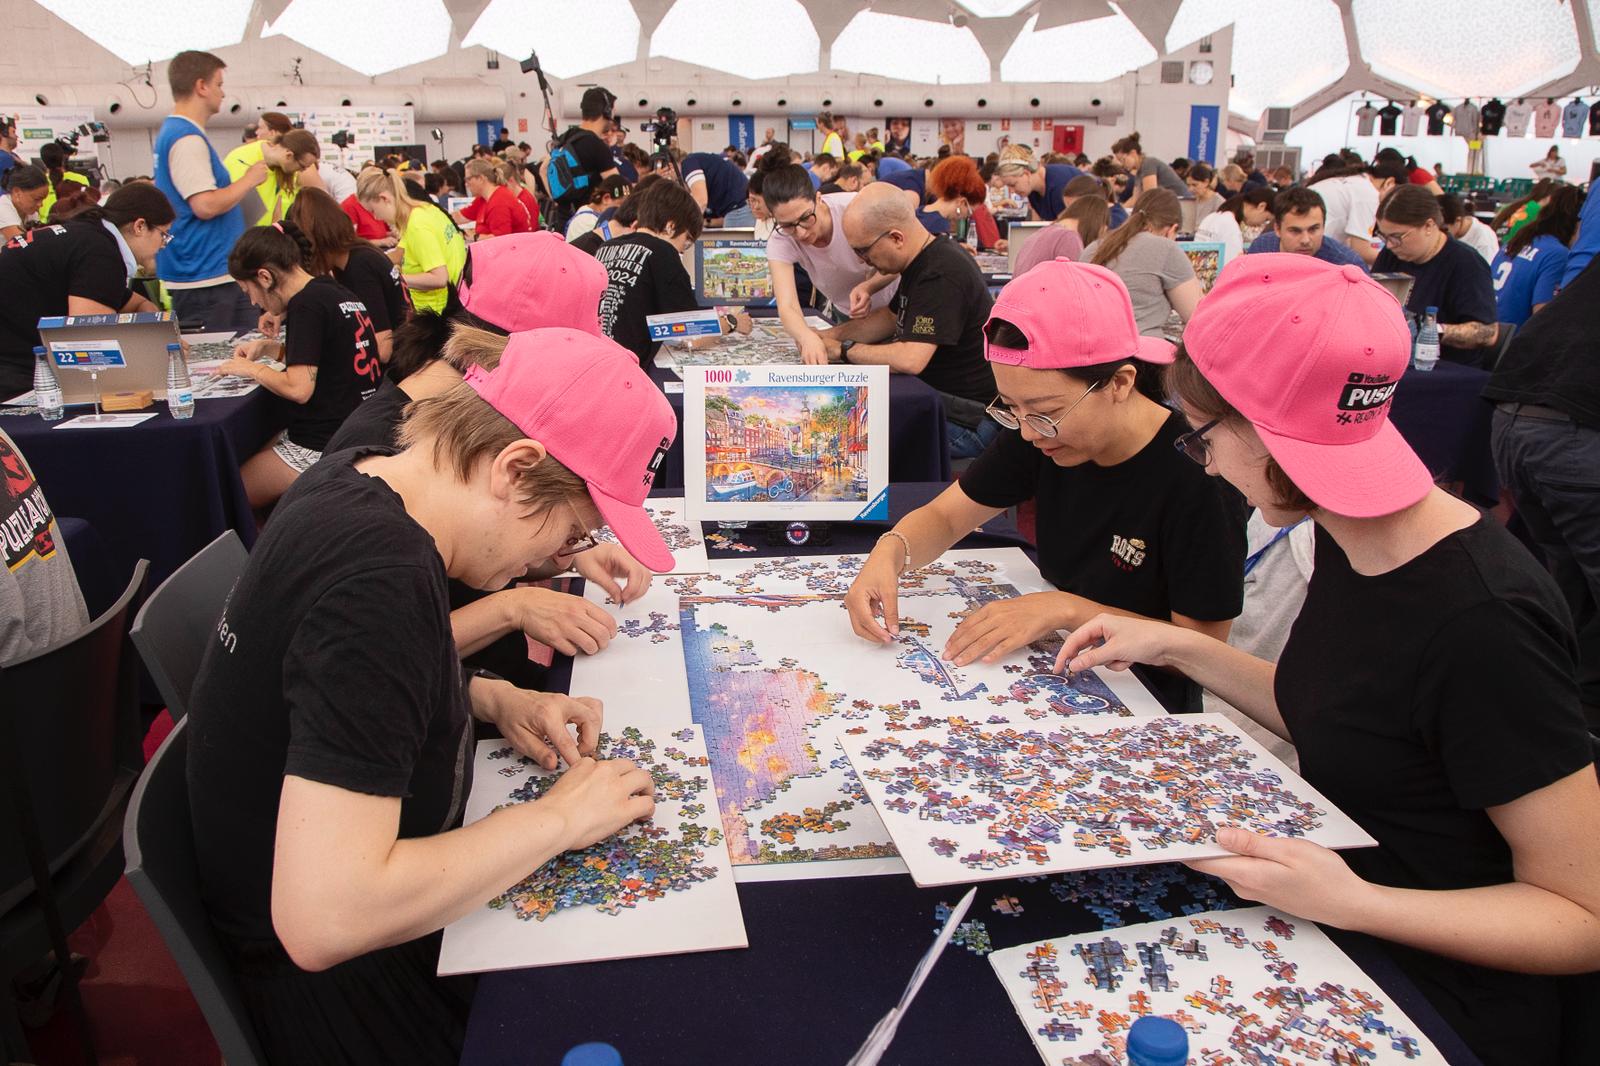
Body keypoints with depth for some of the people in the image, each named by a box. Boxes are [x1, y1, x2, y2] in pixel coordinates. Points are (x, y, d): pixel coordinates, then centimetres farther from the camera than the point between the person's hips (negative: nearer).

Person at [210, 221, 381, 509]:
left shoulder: (306, 304, -15)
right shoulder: (336, 292, 11)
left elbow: (298, 388, -20)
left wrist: (250, 368, -4)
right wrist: (268, 347, 17)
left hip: (321, 448, -9)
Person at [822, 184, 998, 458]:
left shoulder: (942, 276, -24)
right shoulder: (922, 261, 9)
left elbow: (910, 360, -32)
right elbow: (891, 317, 24)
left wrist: (843, 350, -17)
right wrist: (830, 336, 8)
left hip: (969, 419, -10)